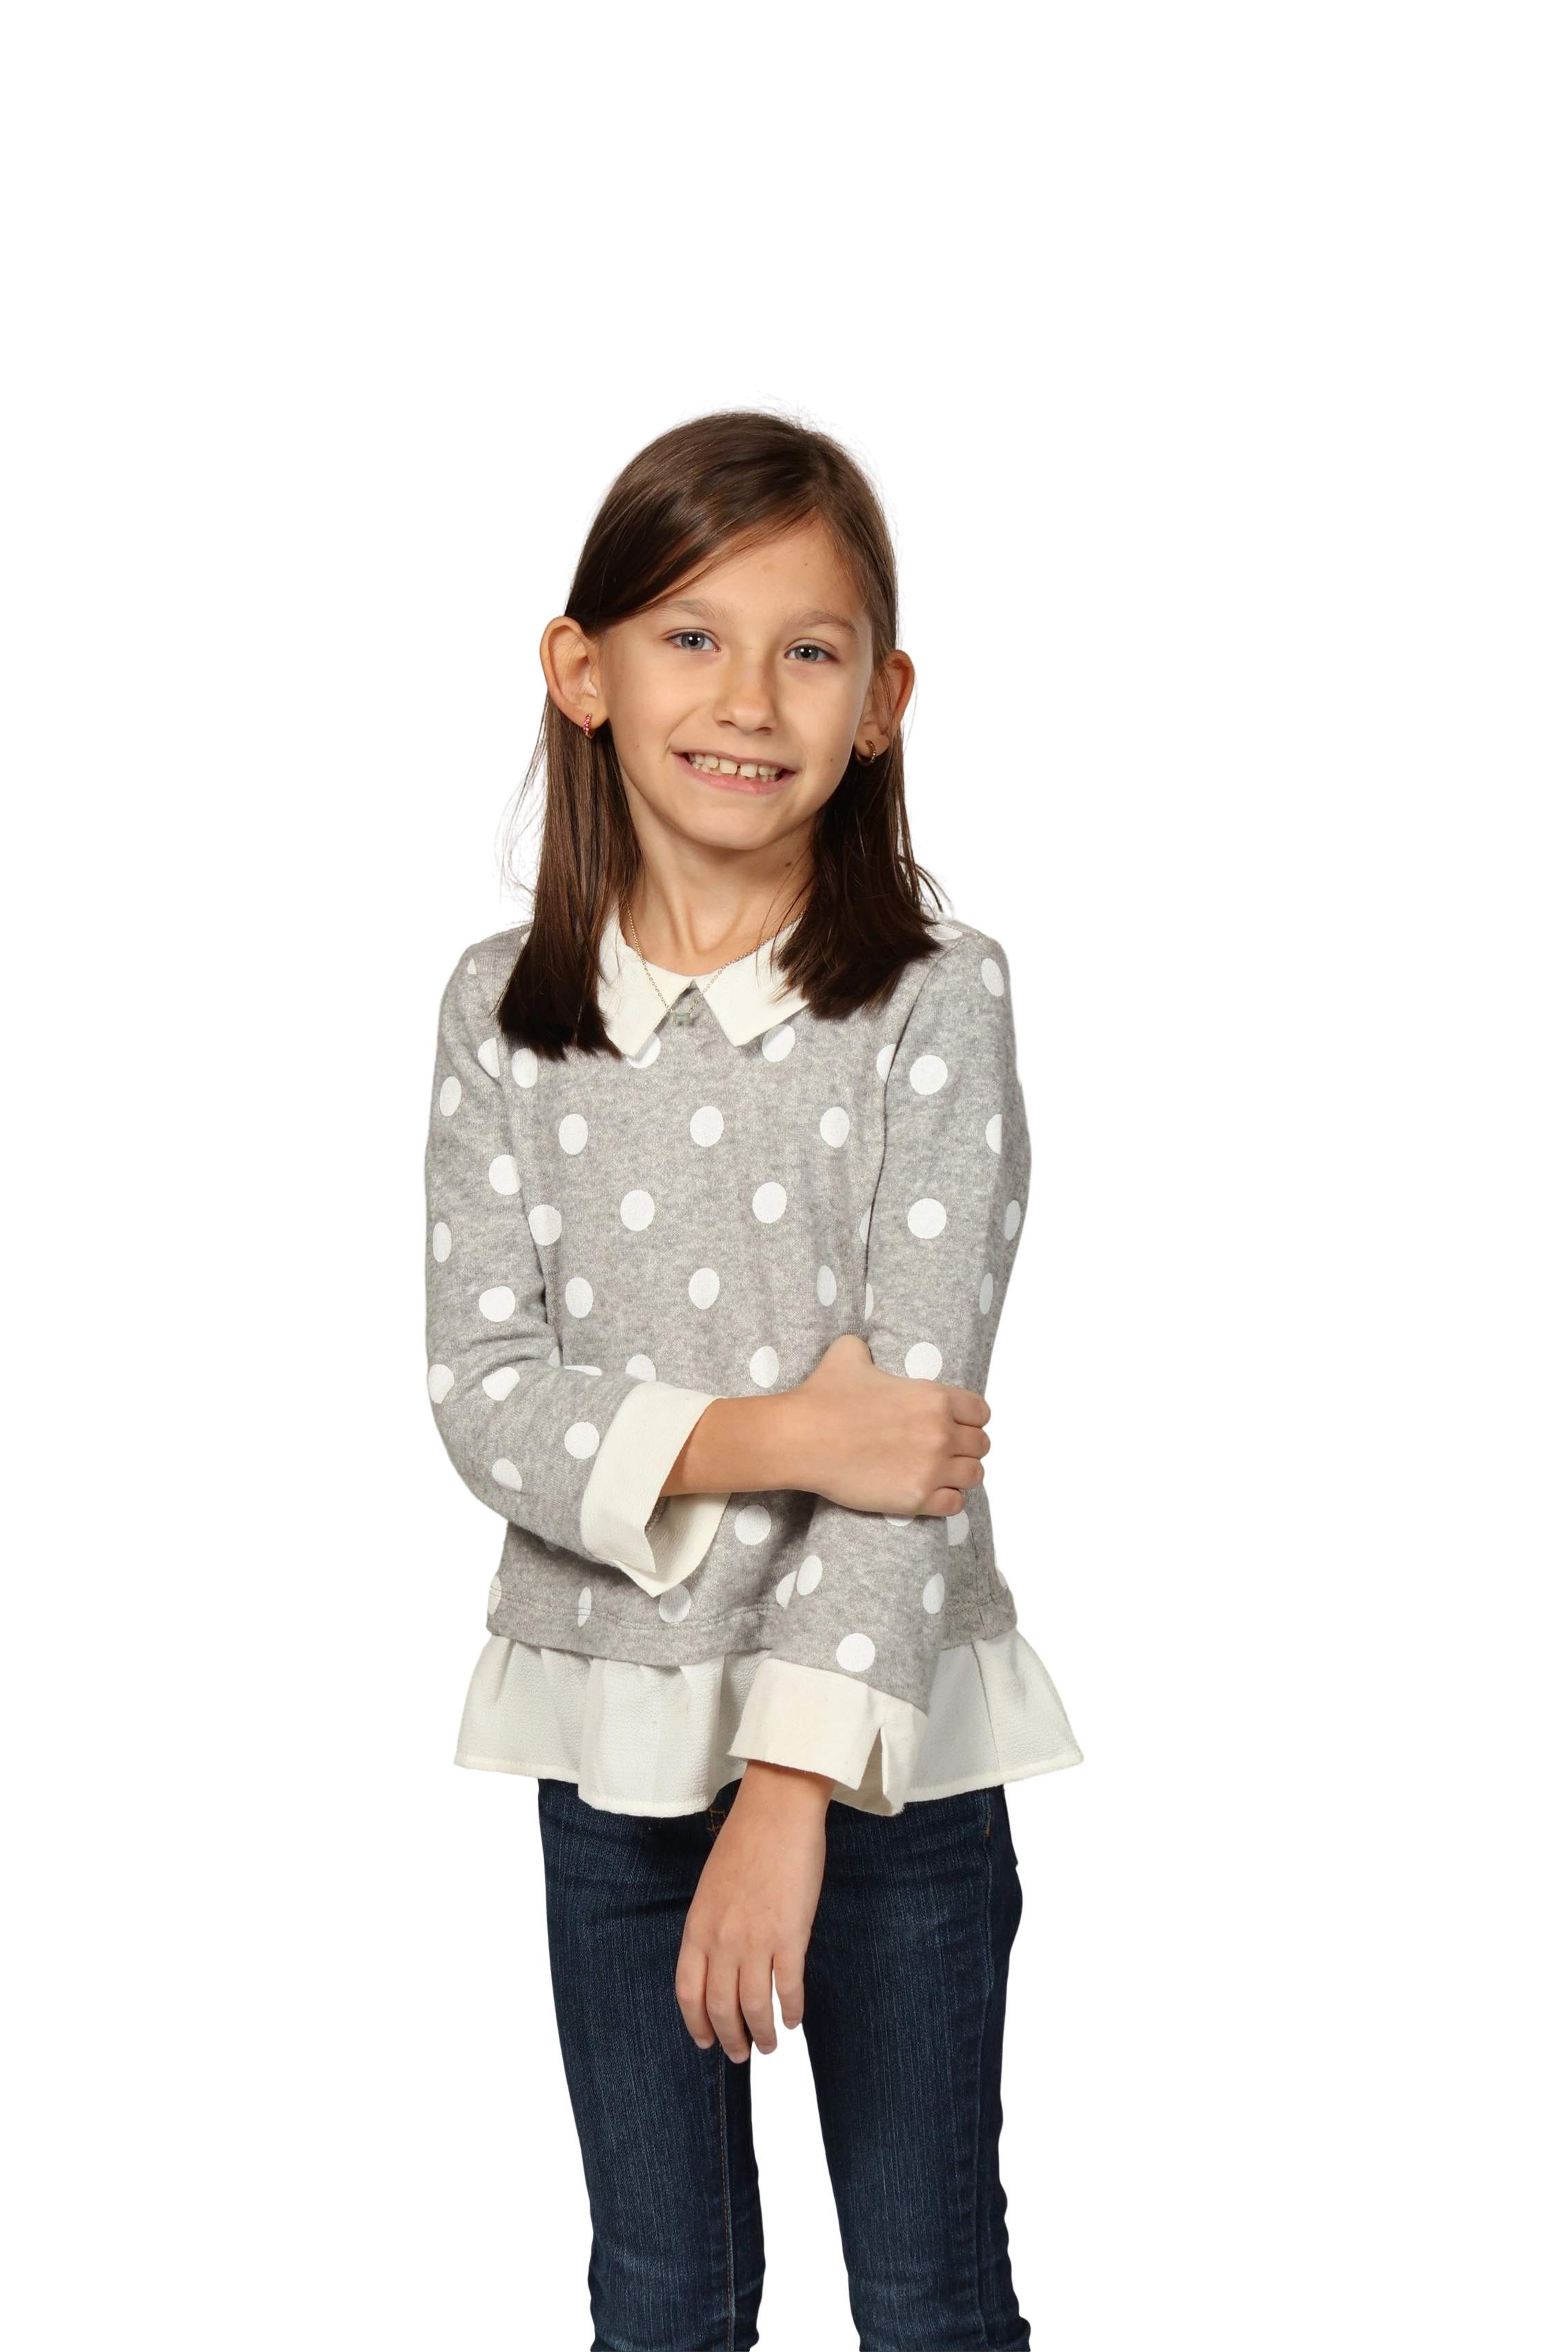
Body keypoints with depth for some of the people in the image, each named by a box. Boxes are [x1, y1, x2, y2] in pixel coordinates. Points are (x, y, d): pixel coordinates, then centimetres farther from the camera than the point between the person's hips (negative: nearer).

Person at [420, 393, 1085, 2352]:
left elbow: (920, 1397, -17)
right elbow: (480, 1386, -7)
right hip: (612, 1725, 2)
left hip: (886, 1736, -2)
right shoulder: (505, 1006, -4)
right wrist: (750, 1440, -24)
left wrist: (795, 1783, -24)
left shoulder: (937, 991, -11)